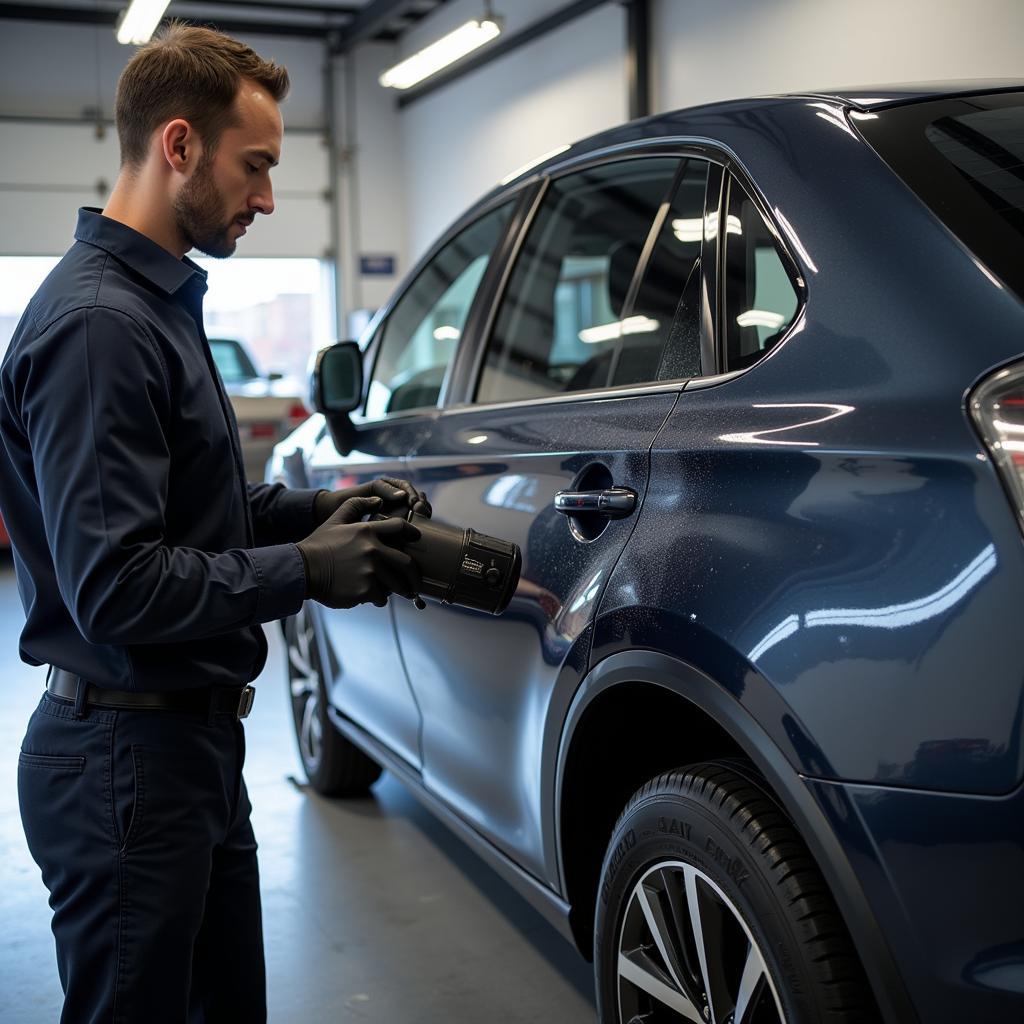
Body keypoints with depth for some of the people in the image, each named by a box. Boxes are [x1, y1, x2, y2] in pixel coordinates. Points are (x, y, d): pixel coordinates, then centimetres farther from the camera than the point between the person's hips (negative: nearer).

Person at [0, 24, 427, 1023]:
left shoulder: (160, 301, 12)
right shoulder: (97, 323, -22)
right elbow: (115, 587, -26)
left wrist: (314, 509, 8)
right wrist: (304, 571, -17)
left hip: (194, 740, 10)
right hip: (125, 759, -10)